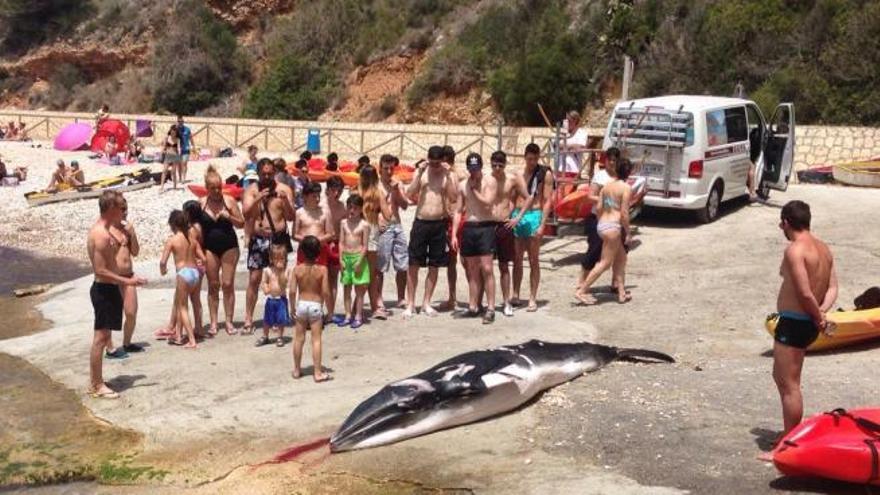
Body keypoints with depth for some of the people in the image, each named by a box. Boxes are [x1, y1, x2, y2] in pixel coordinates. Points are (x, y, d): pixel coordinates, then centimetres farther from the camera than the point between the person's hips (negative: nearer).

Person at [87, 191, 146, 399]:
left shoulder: (100, 230, 13)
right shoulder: (102, 235, -20)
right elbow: (100, 270, -23)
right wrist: (127, 281, -21)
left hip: (105, 289, 11)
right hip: (105, 290, -11)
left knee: (102, 337, 15)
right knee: (101, 337, -5)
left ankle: (95, 382, 22)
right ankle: (97, 386, 1)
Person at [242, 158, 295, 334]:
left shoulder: (284, 189, 2)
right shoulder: (251, 190, 3)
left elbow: (291, 217, -2)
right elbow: (246, 215, -9)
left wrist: (286, 201, -20)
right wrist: (257, 200, -24)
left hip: (279, 238, 1)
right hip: (258, 239, -1)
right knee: (253, 279, -4)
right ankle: (248, 320, -1)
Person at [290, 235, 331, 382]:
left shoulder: (297, 269, -6)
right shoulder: (322, 270, -10)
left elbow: (292, 291, -7)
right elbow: (325, 292, -12)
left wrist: (293, 307, 6)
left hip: (301, 304, 2)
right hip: (316, 305, -2)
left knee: (299, 338, 12)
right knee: (316, 339, 1)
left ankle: (297, 370, 22)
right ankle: (318, 372, 1)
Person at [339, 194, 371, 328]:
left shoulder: (364, 225, -5)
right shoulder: (344, 223, 7)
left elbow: (365, 245, -7)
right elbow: (341, 243, 7)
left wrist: (360, 261, -14)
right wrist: (341, 259, -1)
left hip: (358, 257, -4)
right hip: (346, 257, 4)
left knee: (359, 289, 2)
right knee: (346, 289, 8)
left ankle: (358, 317, 7)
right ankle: (348, 316, 15)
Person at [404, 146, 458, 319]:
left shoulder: (448, 175, 3)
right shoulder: (421, 172, 4)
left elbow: (453, 196, -12)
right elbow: (410, 194, -6)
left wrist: (448, 175, -16)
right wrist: (419, 173, -12)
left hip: (439, 224, 0)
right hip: (420, 222, 0)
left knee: (434, 267, 7)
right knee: (413, 265, -1)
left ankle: (426, 303, 19)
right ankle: (410, 304, 8)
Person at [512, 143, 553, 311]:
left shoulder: (545, 174, -1)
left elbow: (547, 201, -5)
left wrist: (542, 225, -12)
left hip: (534, 216, -3)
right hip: (517, 216, 4)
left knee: (533, 260, 2)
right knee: (517, 259, 8)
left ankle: (532, 299, 6)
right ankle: (516, 295, 17)